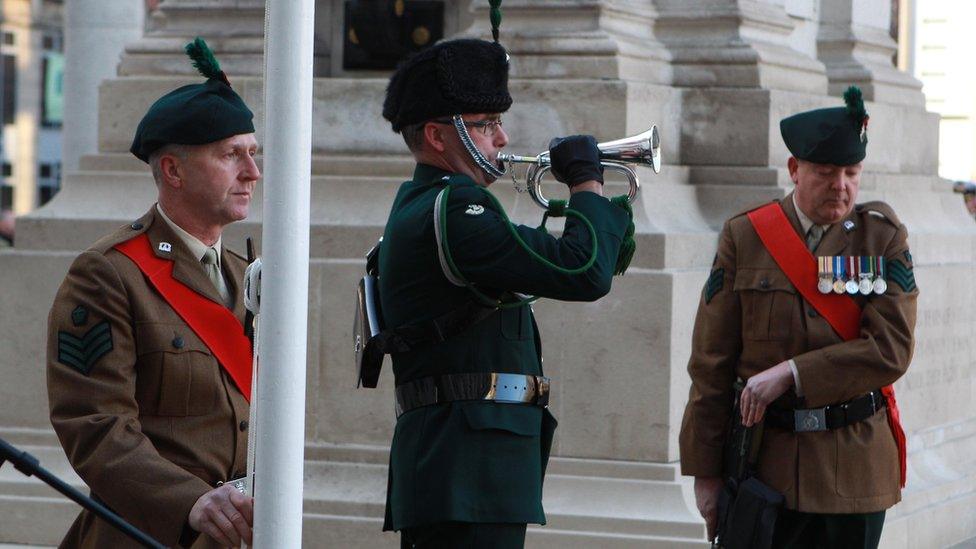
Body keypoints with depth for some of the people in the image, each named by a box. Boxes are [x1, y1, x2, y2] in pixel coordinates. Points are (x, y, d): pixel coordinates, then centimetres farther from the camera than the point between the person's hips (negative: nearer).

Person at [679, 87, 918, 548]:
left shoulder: (883, 236, 2)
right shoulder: (744, 237, 2)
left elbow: (891, 349, -9)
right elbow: (711, 363, 2)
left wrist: (788, 374, -17)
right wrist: (704, 471, 0)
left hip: (857, 470, 1)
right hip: (765, 458, -1)